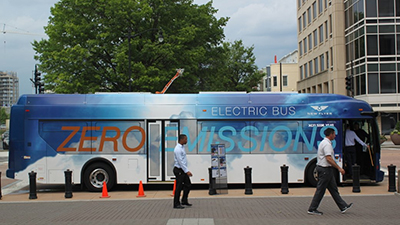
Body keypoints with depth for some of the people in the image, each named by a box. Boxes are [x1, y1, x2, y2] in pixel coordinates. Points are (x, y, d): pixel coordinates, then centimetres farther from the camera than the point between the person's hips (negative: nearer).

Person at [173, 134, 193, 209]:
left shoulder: (182, 147, 11)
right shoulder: (178, 149, -20)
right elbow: (180, 162, -23)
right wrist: (187, 171, -23)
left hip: (183, 170, 10)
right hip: (179, 170, -10)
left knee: (188, 184, 14)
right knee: (179, 187, -3)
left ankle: (184, 201, 25)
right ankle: (176, 204, 6)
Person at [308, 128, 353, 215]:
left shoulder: (324, 142, 15)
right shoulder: (327, 144, -18)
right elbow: (329, 159, -25)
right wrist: (339, 168, -22)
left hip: (327, 169, 11)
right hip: (325, 169, -11)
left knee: (333, 189, 13)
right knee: (320, 190, -4)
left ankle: (343, 207, 19)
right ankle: (312, 209, 3)